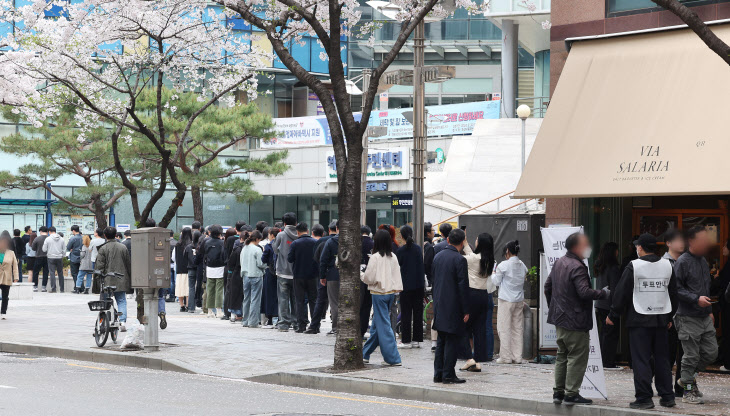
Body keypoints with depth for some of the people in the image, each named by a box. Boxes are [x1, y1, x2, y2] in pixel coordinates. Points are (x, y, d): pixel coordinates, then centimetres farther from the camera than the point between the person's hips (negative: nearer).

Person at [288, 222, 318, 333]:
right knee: (313, 300, 10)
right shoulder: (315, 243, -4)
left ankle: (302, 326, -1)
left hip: (299, 275, -2)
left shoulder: (295, 243, -9)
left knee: (300, 301, 4)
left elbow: (289, 259, -8)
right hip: (313, 276, 2)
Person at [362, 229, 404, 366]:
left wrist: (362, 276, 6)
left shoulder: (375, 257, -14)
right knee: (376, 324, 16)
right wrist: (395, 289, 15)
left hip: (379, 293, -7)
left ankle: (393, 358, -6)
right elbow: (397, 276, 7)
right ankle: (365, 354, 27)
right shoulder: (393, 257, 5)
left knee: (383, 325, -3)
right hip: (391, 292, 7)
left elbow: (370, 278, -13)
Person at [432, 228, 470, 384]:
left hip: (439, 306, 7)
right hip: (453, 307, -7)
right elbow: (463, 286, -15)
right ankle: (448, 375, -2)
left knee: (441, 341, 14)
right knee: (452, 341, -2)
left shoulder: (438, 256, 8)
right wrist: (466, 311, -10)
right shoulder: (459, 260, -15)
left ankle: (438, 374, 16)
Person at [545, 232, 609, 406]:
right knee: (577, 358, -3)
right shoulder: (577, 267, -19)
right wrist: (603, 293, -13)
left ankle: (558, 392, 20)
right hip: (575, 321, -9)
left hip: (560, 319, 9)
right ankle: (571, 394, -3)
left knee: (562, 356, 16)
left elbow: (548, 287, 18)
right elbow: (584, 292, -27)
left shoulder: (558, 263, 10)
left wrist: (553, 308, 27)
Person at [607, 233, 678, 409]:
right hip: (661, 319, 5)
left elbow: (621, 293, -6)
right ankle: (667, 397, 14)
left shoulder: (633, 267, -8)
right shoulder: (667, 265, 7)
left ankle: (644, 398, -4)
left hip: (639, 320, -5)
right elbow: (673, 294, 15)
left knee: (641, 360, -2)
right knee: (662, 359, 12)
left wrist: (612, 316, 4)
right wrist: (669, 317, 25)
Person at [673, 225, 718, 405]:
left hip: (704, 317, 8)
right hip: (688, 317, -8)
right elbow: (676, 289, -15)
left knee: (711, 352, 8)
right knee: (691, 355, -3)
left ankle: (687, 377, 27)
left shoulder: (703, 261, 14)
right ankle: (689, 391, 8)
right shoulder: (683, 262, -11)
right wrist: (696, 299, -20)